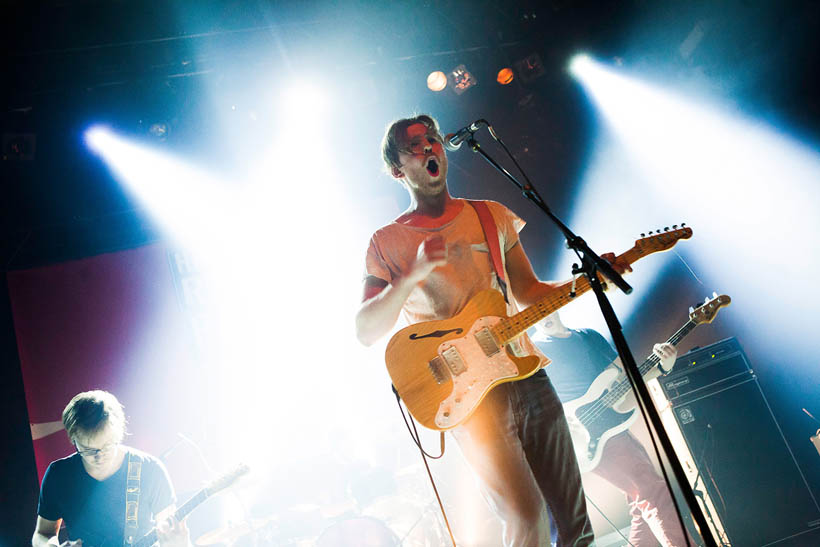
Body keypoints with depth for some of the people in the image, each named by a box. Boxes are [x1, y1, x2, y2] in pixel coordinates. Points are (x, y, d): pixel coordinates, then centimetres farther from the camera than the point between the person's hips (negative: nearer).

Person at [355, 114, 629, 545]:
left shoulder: (493, 216, 14)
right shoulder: (386, 242, 2)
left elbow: (528, 291, 18)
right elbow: (365, 331, -6)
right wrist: (412, 275, -21)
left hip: (525, 375, 5)